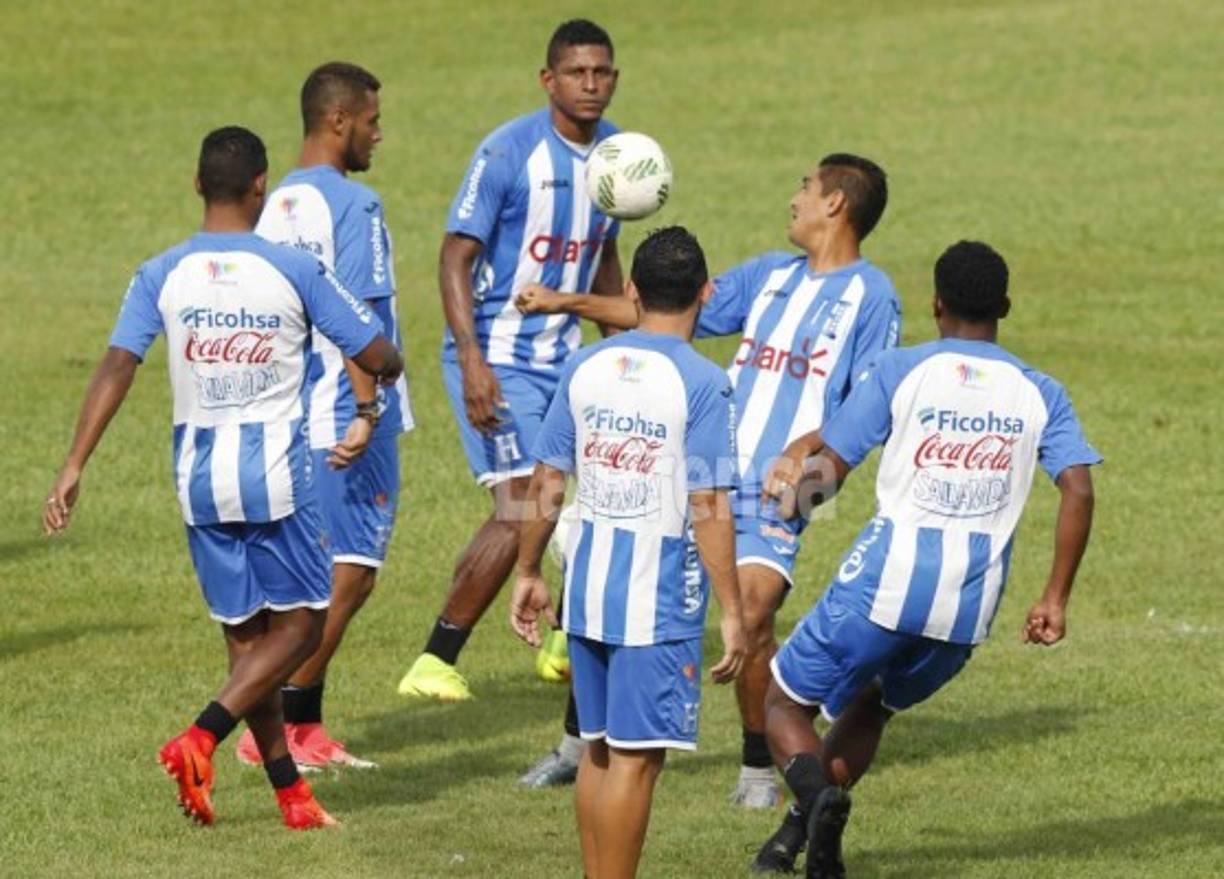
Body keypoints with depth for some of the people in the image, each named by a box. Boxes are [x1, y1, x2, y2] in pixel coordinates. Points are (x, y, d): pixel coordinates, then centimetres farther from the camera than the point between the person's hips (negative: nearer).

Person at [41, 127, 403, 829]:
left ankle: (291, 792, 12)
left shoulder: (163, 275, 0)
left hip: (200, 475, 4)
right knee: (300, 624, 4)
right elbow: (379, 358, -1)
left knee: (245, 632, 12)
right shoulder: (295, 270, -6)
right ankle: (201, 738, -16)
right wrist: (390, 369, 23)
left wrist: (75, 468, -8)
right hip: (276, 470, -4)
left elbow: (116, 368, -9)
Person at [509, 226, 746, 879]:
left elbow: (546, 484, 7)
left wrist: (529, 573, 18)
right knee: (635, 758, -3)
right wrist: (731, 611, -9)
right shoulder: (702, 383, -11)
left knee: (600, 750, 15)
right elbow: (709, 507, -14)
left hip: (588, 586, 5)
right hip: (660, 598, -5)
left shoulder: (585, 367, 4)